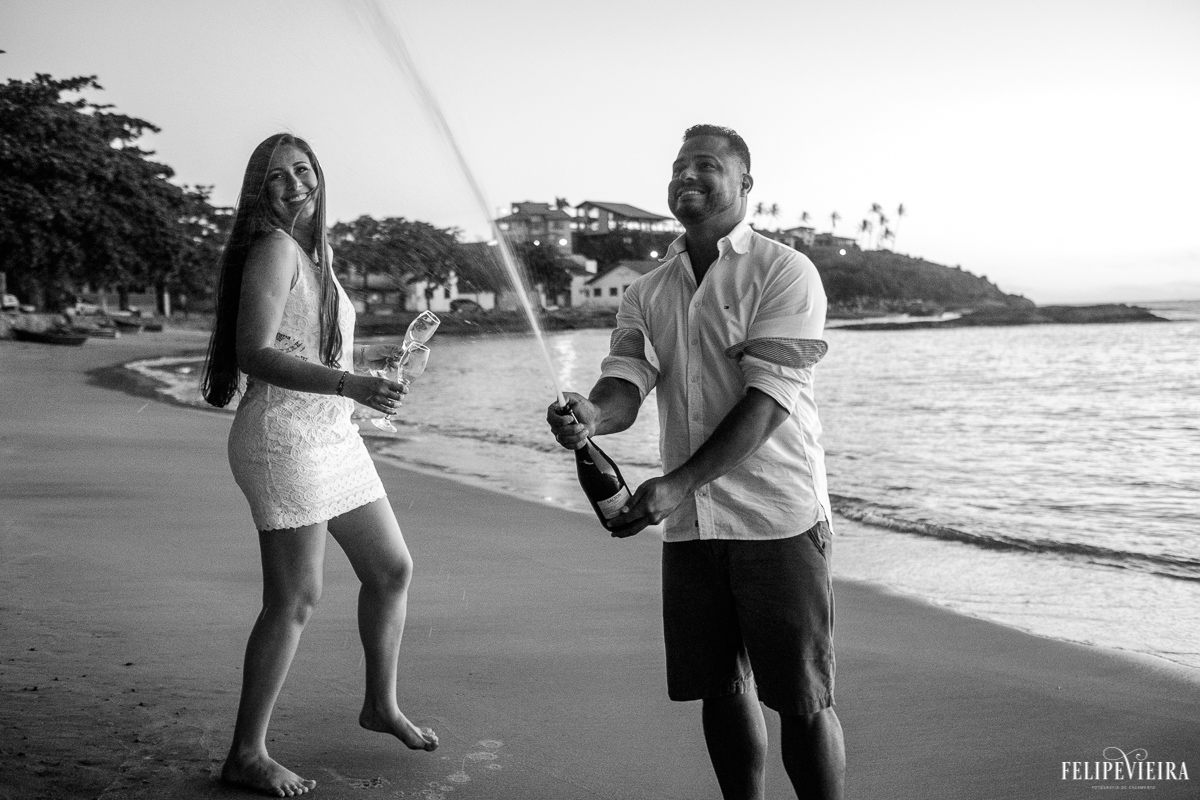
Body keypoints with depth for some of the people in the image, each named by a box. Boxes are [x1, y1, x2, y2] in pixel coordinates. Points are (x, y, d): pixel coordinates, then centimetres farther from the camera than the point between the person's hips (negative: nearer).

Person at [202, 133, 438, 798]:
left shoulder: (316, 251, 16)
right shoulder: (274, 248, -12)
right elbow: (255, 353, -21)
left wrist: (374, 355, 35)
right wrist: (349, 383, -31)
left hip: (331, 436, 9)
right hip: (284, 437, -9)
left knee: (392, 570, 15)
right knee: (295, 600, -6)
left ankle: (381, 705, 33)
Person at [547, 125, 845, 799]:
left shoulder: (784, 273, -5)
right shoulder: (648, 293, 12)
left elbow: (767, 398, -15)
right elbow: (626, 385, 0)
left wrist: (676, 483, -24)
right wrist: (592, 414, -26)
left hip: (777, 517, -5)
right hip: (689, 523, 5)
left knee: (803, 700, 1)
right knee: (721, 689, 13)